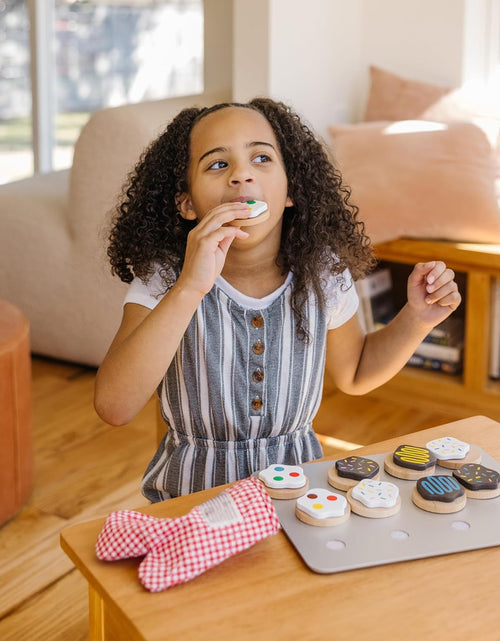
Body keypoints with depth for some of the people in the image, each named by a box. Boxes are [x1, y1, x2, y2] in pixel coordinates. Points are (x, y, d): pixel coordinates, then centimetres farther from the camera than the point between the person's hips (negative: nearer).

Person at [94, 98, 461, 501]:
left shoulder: (323, 272, -3)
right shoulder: (161, 278, -10)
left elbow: (353, 374, 16)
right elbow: (114, 407, -26)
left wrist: (416, 319, -3)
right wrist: (189, 288, -33)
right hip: (192, 494, -1)